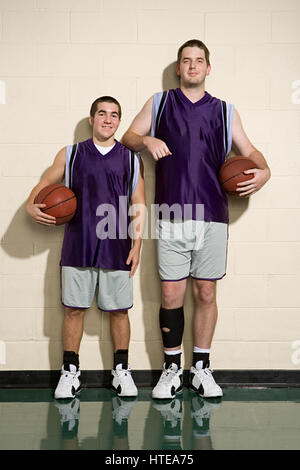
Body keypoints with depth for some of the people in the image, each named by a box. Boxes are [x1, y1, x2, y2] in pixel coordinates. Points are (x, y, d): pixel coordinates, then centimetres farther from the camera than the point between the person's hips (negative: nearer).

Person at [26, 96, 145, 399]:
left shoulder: (130, 159, 9)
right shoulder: (70, 155, 9)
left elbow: (139, 206, 9)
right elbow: (44, 184, 14)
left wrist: (137, 243, 0)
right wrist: (31, 206, -7)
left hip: (116, 249, 0)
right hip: (78, 246, 0)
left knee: (119, 309, 5)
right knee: (73, 308, 4)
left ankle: (121, 371, 19)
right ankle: (70, 372, 17)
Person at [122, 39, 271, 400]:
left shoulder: (225, 111, 14)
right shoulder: (159, 103, 13)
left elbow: (247, 149, 18)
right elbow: (128, 138, 15)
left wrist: (263, 170, -2)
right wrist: (147, 141, -7)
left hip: (212, 217, 1)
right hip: (171, 217, -1)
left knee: (206, 293, 5)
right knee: (171, 294, 0)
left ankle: (201, 369, 19)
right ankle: (171, 369, 15)